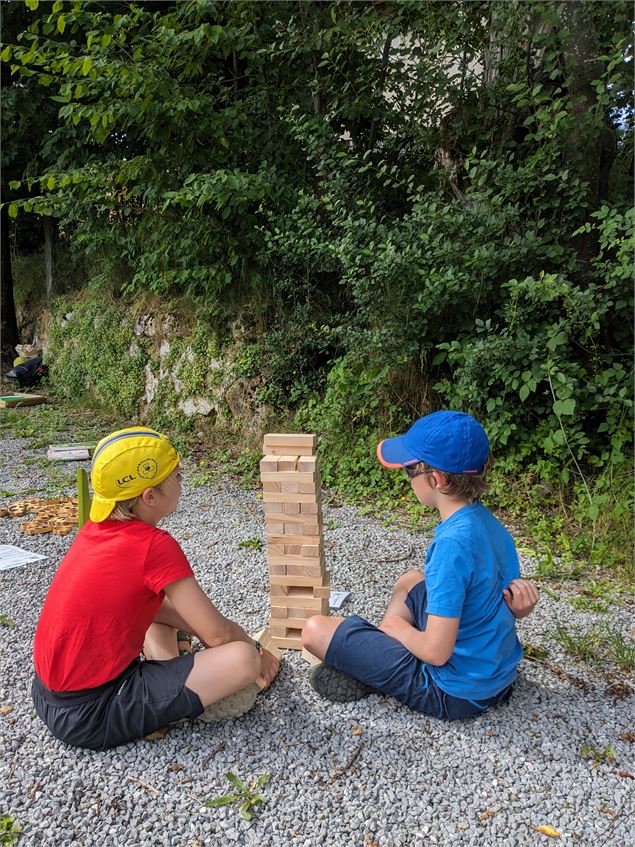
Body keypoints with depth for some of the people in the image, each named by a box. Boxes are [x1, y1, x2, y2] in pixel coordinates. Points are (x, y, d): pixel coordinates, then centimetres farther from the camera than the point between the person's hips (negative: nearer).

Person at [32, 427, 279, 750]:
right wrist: (255, 649, 6)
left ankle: (169, 680, 8)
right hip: (90, 714, -9)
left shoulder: (98, 527, 2)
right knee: (244, 659, -19)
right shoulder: (154, 545, -22)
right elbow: (219, 633, -14)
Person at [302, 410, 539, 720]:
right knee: (409, 582, 27)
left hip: (455, 694, -8)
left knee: (315, 630, -10)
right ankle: (369, 658, 19)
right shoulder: (487, 520, -4)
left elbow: (436, 652, -26)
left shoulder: (453, 543, -31)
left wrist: (396, 625, -10)